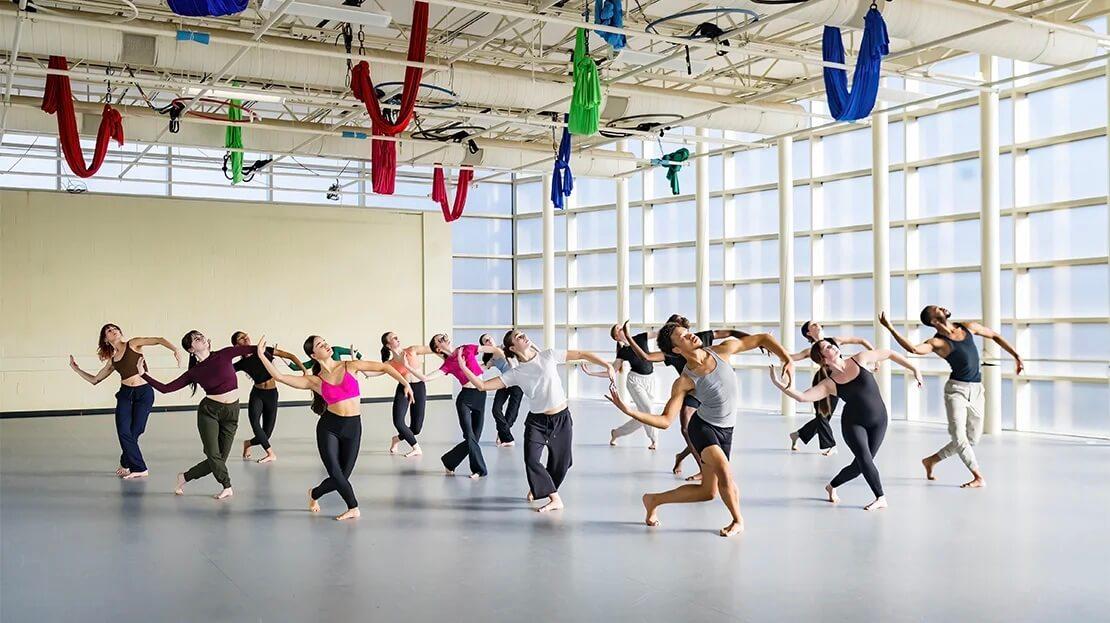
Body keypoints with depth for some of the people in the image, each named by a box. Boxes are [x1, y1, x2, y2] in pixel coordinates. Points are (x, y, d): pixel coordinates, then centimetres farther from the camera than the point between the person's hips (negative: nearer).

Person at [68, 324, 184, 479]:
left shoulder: (133, 344, 3)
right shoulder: (112, 360, 14)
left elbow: (159, 340, -9)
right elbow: (94, 379, 24)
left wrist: (175, 350, -26)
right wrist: (76, 369, 18)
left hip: (144, 393, -4)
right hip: (125, 394, 4)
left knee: (135, 432, -2)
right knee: (123, 431, -10)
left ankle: (126, 464, 21)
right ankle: (140, 469, 1)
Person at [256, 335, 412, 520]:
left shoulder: (350, 366, 1)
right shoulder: (315, 381, 0)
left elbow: (385, 367, 4)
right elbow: (279, 377, -7)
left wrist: (405, 383, -3)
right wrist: (261, 356, -12)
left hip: (353, 427, 1)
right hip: (329, 427, -1)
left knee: (341, 477, 4)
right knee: (336, 474, -10)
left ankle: (314, 494, 35)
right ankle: (353, 508, 15)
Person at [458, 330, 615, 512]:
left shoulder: (548, 355, -4)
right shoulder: (515, 374, -5)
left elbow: (582, 355, -2)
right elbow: (482, 385, -9)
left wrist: (608, 366, -9)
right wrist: (463, 367, -20)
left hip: (562, 418, 1)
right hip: (537, 421, 0)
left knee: (560, 464, 8)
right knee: (531, 459, -19)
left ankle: (540, 488, 38)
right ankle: (555, 499, -5)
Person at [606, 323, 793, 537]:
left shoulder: (723, 350, -12)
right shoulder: (684, 382, -19)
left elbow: (762, 339, -5)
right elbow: (665, 420, -19)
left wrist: (788, 360, -16)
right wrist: (630, 411, -33)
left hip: (725, 431, 4)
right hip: (703, 427, -4)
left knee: (708, 491, 6)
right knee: (724, 472, -30)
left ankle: (654, 500, 26)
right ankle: (737, 520, -1)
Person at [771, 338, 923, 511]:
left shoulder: (860, 359, -6)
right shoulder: (829, 384, -11)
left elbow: (889, 354, 4)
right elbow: (802, 397, -22)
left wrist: (914, 369, 5)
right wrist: (778, 384, -33)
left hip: (879, 420, 2)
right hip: (853, 423, -2)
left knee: (860, 465, 3)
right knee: (864, 458, -19)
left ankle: (832, 486, 26)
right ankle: (881, 498, -1)